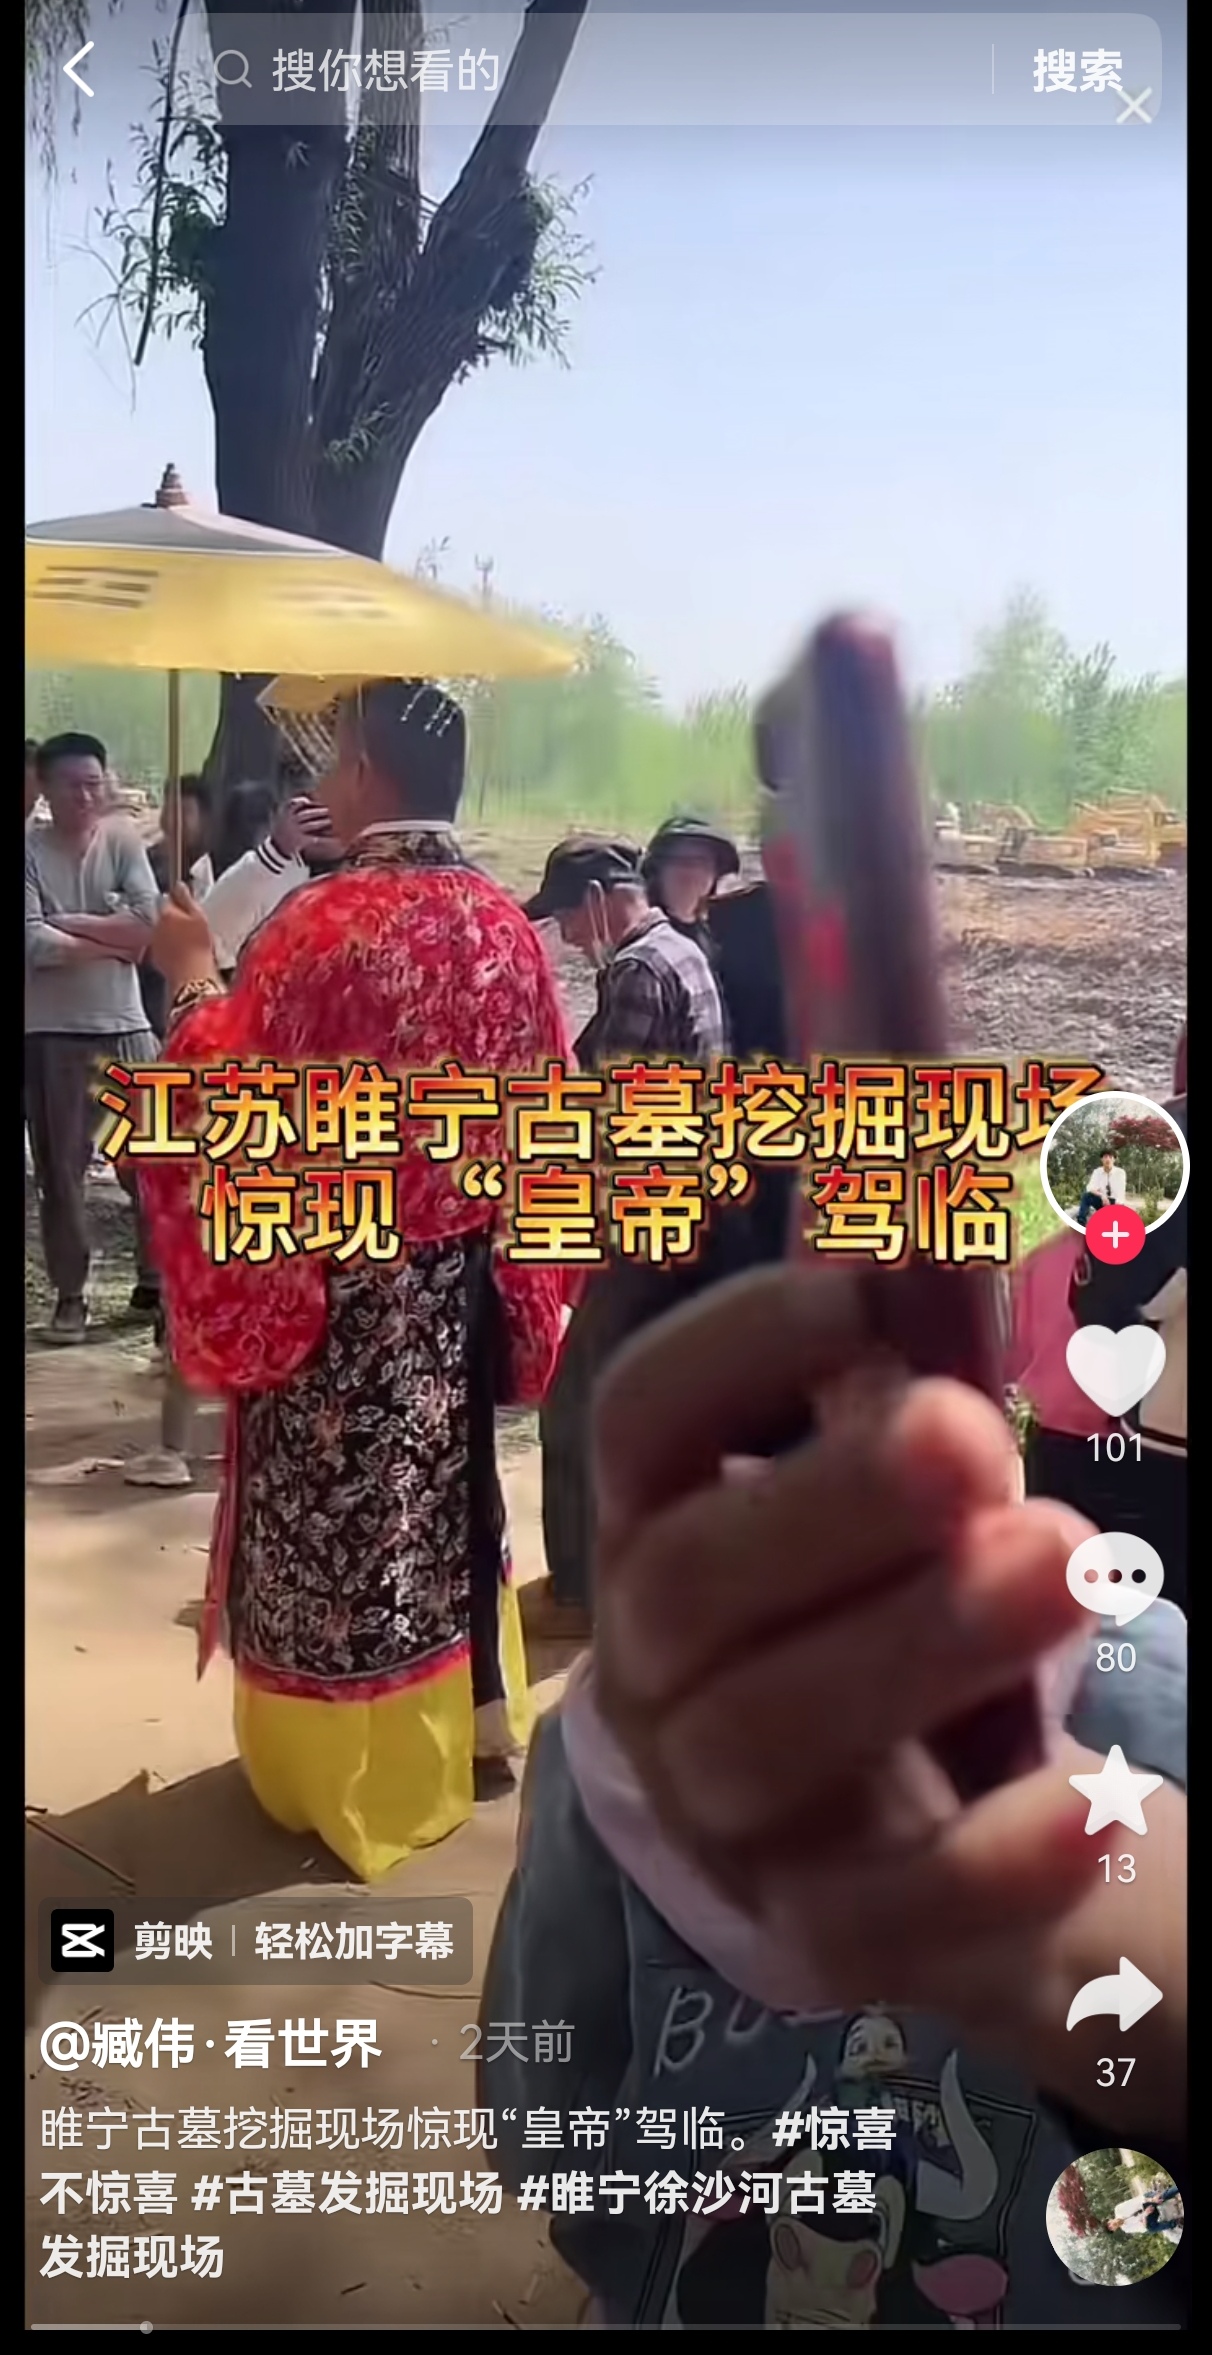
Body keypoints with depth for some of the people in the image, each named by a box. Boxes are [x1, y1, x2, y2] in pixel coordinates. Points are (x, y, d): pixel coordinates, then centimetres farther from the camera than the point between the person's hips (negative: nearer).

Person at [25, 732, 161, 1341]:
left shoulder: (122, 839, 2)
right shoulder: (30, 850, -4)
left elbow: (149, 921, -10)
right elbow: (35, 945, -15)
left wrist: (70, 924, -12)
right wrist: (112, 942, -12)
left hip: (125, 1026, 2)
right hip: (52, 1032, -1)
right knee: (61, 1169, 7)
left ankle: (156, 1275, 25)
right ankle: (69, 1294, 17)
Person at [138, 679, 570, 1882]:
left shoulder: (328, 920, -19)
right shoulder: (504, 922, 0)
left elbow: (231, 1089, -13)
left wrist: (194, 978, 1)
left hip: (338, 1279, -6)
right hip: (460, 1269, 6)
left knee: (343, 1511, 8)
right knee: (447, 1486, 20)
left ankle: (360, 1771, 22)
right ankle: (475, 1722, 34)